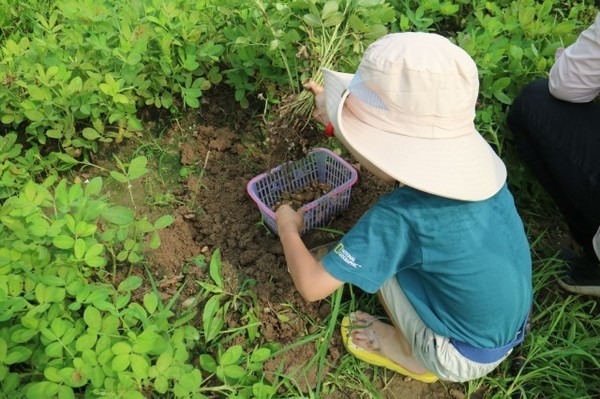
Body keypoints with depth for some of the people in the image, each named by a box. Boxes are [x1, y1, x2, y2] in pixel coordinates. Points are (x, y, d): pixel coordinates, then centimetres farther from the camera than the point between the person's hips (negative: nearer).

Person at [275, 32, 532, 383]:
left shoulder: (400, 217, -33)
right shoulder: (473, 157, -15)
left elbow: (312, 286, -26)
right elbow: (406, 136, 7)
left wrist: (287, 228, -7)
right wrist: (338, 113, 17)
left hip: (464, 358, -6)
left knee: (373, 255, -6)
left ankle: (413, 356, 13)